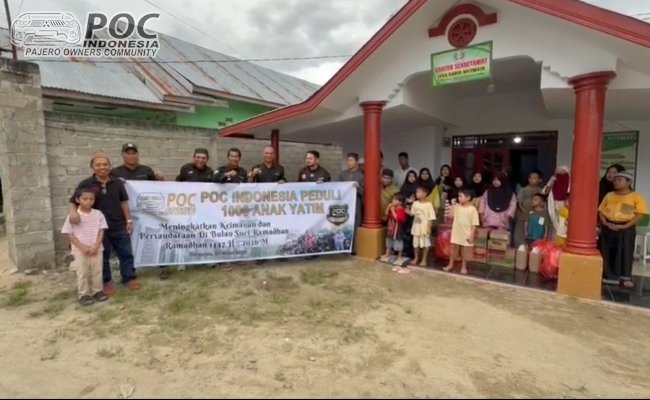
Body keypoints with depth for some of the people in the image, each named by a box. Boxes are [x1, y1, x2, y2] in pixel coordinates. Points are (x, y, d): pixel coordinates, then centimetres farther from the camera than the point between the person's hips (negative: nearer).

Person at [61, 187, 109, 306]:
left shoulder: (98, 214, -2)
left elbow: (101, 231, -2)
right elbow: (69, 234, -6)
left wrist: (96, 246, -13)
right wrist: (82, 247, -15)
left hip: (96, 250, 2)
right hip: (80, 251, -2)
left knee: (97, 272, 11)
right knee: (82, 274, 7)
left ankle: (98, 291, 25)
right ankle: (84, 294, 18)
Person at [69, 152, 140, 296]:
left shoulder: (117, 183, 1)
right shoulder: (85, 184, -7)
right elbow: (73, 202, -7)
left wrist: (129, 220, 5)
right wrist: (72, 211, -31)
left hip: (119, 226, 2)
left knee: (126, 253, 9)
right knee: (103, 257, 12)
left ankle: (129, 278, 24)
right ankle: (107, 282, 27)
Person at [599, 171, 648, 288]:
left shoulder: (637, 197, -4)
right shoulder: (609, 195, 9)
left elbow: (640, 214, -10)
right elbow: (601, 210, 9)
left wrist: (625, 226, -17)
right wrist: (605, 223, -8)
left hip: (626, 229, -3)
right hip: (608, 228, 4)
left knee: (625, 253, 1)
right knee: (607, 252, 6)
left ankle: (626, 278, 11)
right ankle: (610, 276, 16)